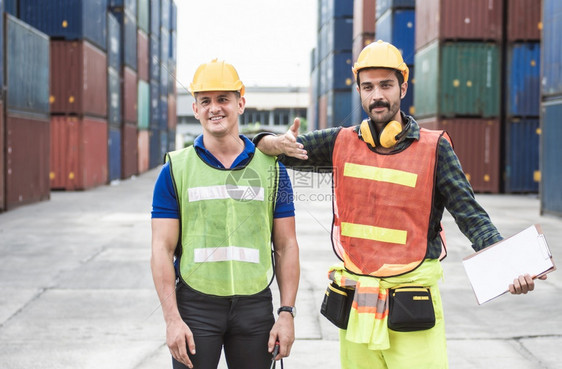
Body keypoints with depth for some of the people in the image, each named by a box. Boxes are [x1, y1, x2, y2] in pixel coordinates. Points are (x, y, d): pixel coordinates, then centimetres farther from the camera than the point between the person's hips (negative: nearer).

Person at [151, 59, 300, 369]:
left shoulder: (271, 168, 6)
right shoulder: (176, 170, 2)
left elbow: (286, 246, 7)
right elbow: (162, 249, -1)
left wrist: (287, 313, -1)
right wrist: (172, 319, -9)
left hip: (255, 306, 1)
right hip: (195, 307, -1)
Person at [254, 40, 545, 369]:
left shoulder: (434, 148, -1)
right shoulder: (342, 143, 6)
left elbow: (471, 217, -5)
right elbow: (264, 145, 14)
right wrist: (280, 144, -11)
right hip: (355, 306, 3)